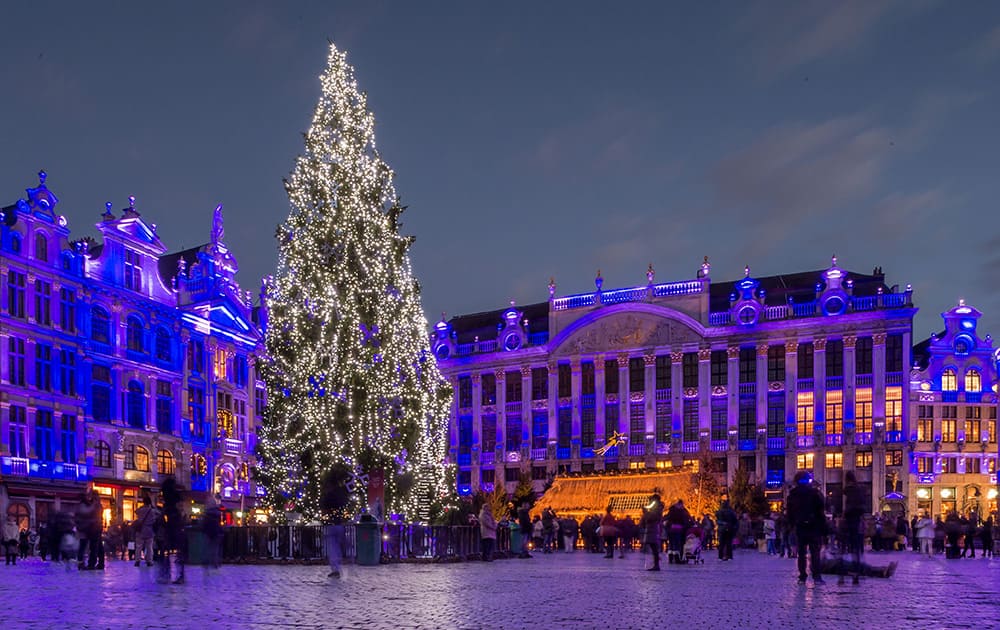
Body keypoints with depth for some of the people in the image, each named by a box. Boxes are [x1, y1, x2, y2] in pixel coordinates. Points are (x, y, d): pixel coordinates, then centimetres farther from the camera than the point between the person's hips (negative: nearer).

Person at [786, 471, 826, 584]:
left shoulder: (792, 495, 6)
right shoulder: (814, 493, -7)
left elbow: (790, 513, 9)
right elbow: (820, 512, -7)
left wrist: (792, 525, 15)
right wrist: (823, 528, -3)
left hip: (799, 528, 3)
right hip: (813, 527, -3)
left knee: (801, 553, 8)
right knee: (815, 552, -2)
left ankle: (802, 577, 6)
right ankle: (817, 576, -9)